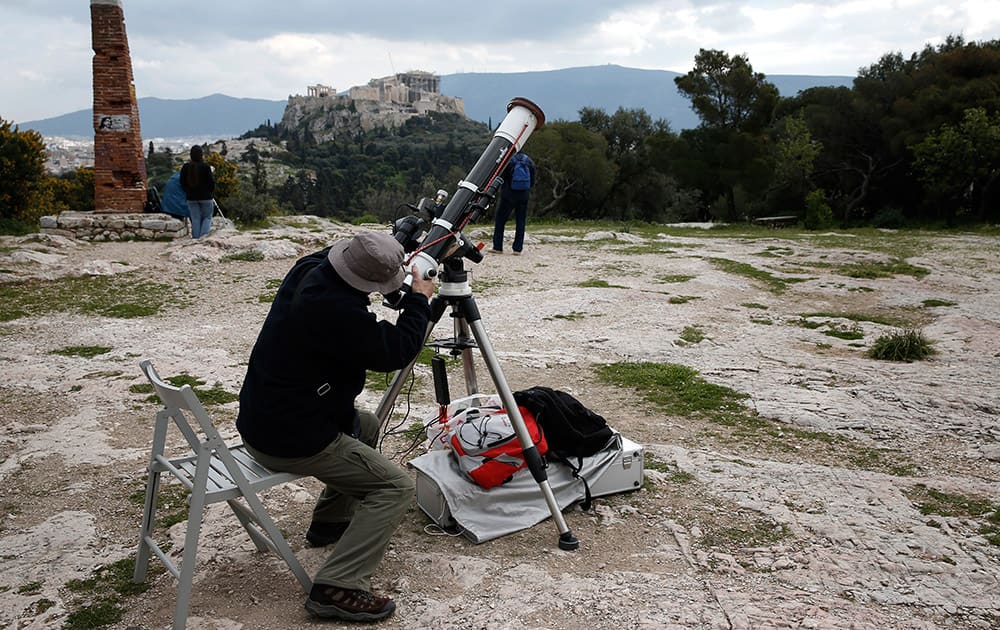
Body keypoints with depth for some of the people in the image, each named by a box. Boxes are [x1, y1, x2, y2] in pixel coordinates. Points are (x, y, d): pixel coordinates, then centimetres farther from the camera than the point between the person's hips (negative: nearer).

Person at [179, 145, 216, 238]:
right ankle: (204, 237, -7)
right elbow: (212, 182, -8)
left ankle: (196, 237, 8)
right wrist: (211, 192, 9)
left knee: (195, 219, 9)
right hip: (205, 197, -4)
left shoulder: (185, 167, 2)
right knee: (207, 217, 8)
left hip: (191, 198, 4)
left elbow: (182, 183, 8)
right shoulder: (205, 166, -12)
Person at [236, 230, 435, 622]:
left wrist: (394, 249, 17)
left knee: (366, 426, 30)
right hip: (290, 440, -10)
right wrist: (419, 299, -4)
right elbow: (396, 352, -17)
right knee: (396, 487, -6)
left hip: (263, 419, 10)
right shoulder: (336, 310, -30)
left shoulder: (309, 267, -3)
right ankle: (337, 588, -11)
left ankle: (331, 520, 37)